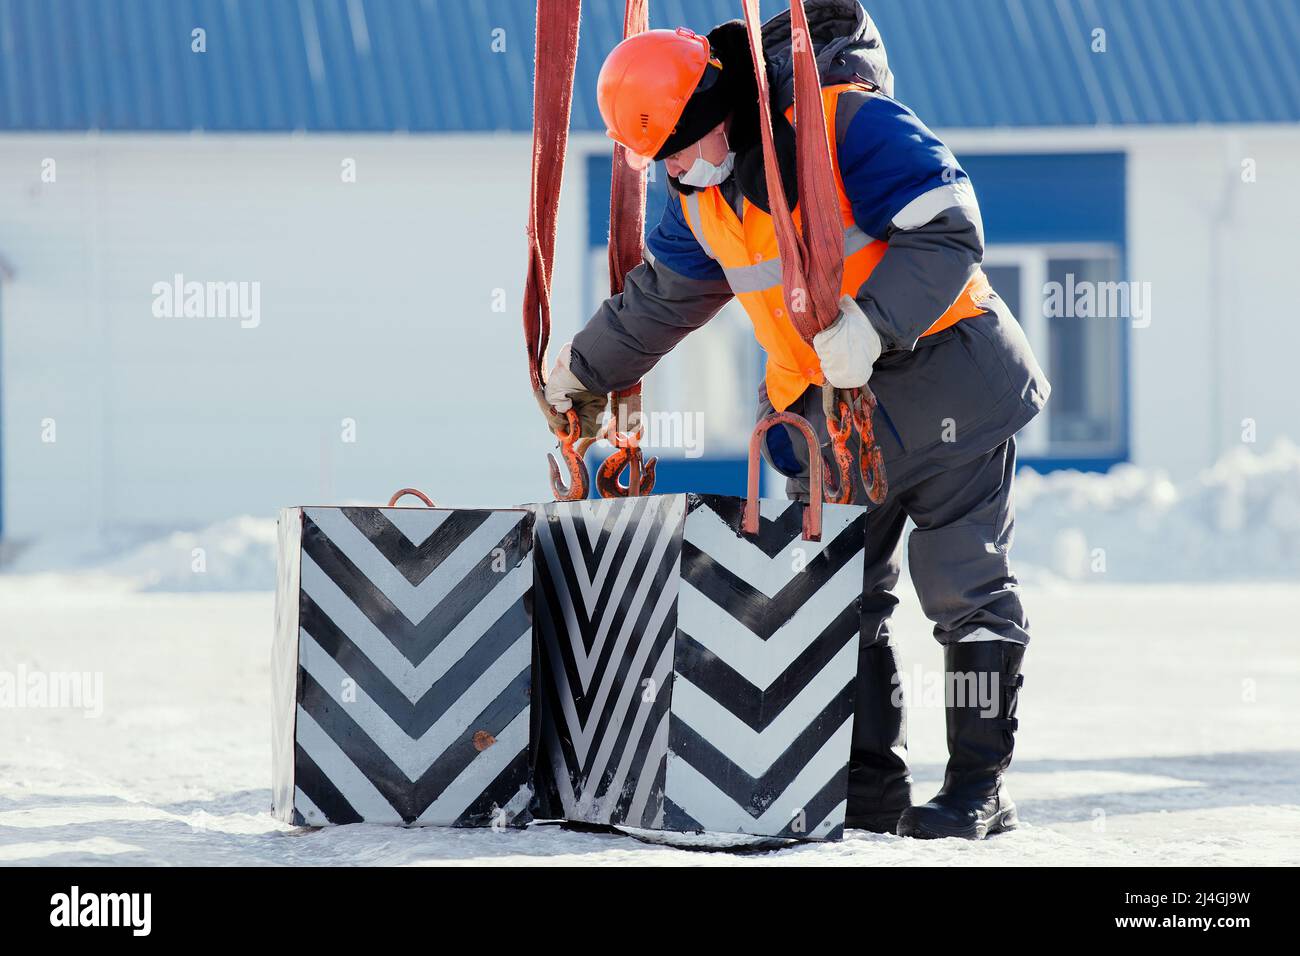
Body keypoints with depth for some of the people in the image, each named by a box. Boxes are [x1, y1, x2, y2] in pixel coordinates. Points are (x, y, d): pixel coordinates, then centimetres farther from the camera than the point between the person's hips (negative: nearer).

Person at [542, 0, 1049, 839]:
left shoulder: (849, 124, -19)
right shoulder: (701, 201, 5)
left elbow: (948, 235, -24)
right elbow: (660, 298, 23)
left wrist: (869, 322, -35)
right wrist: (588, 370, 33)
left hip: (943, 385, -7)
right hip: (831, 409, 7)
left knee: (965, 588, -2)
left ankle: (980, 788, 3)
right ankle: (870, 787, 8)